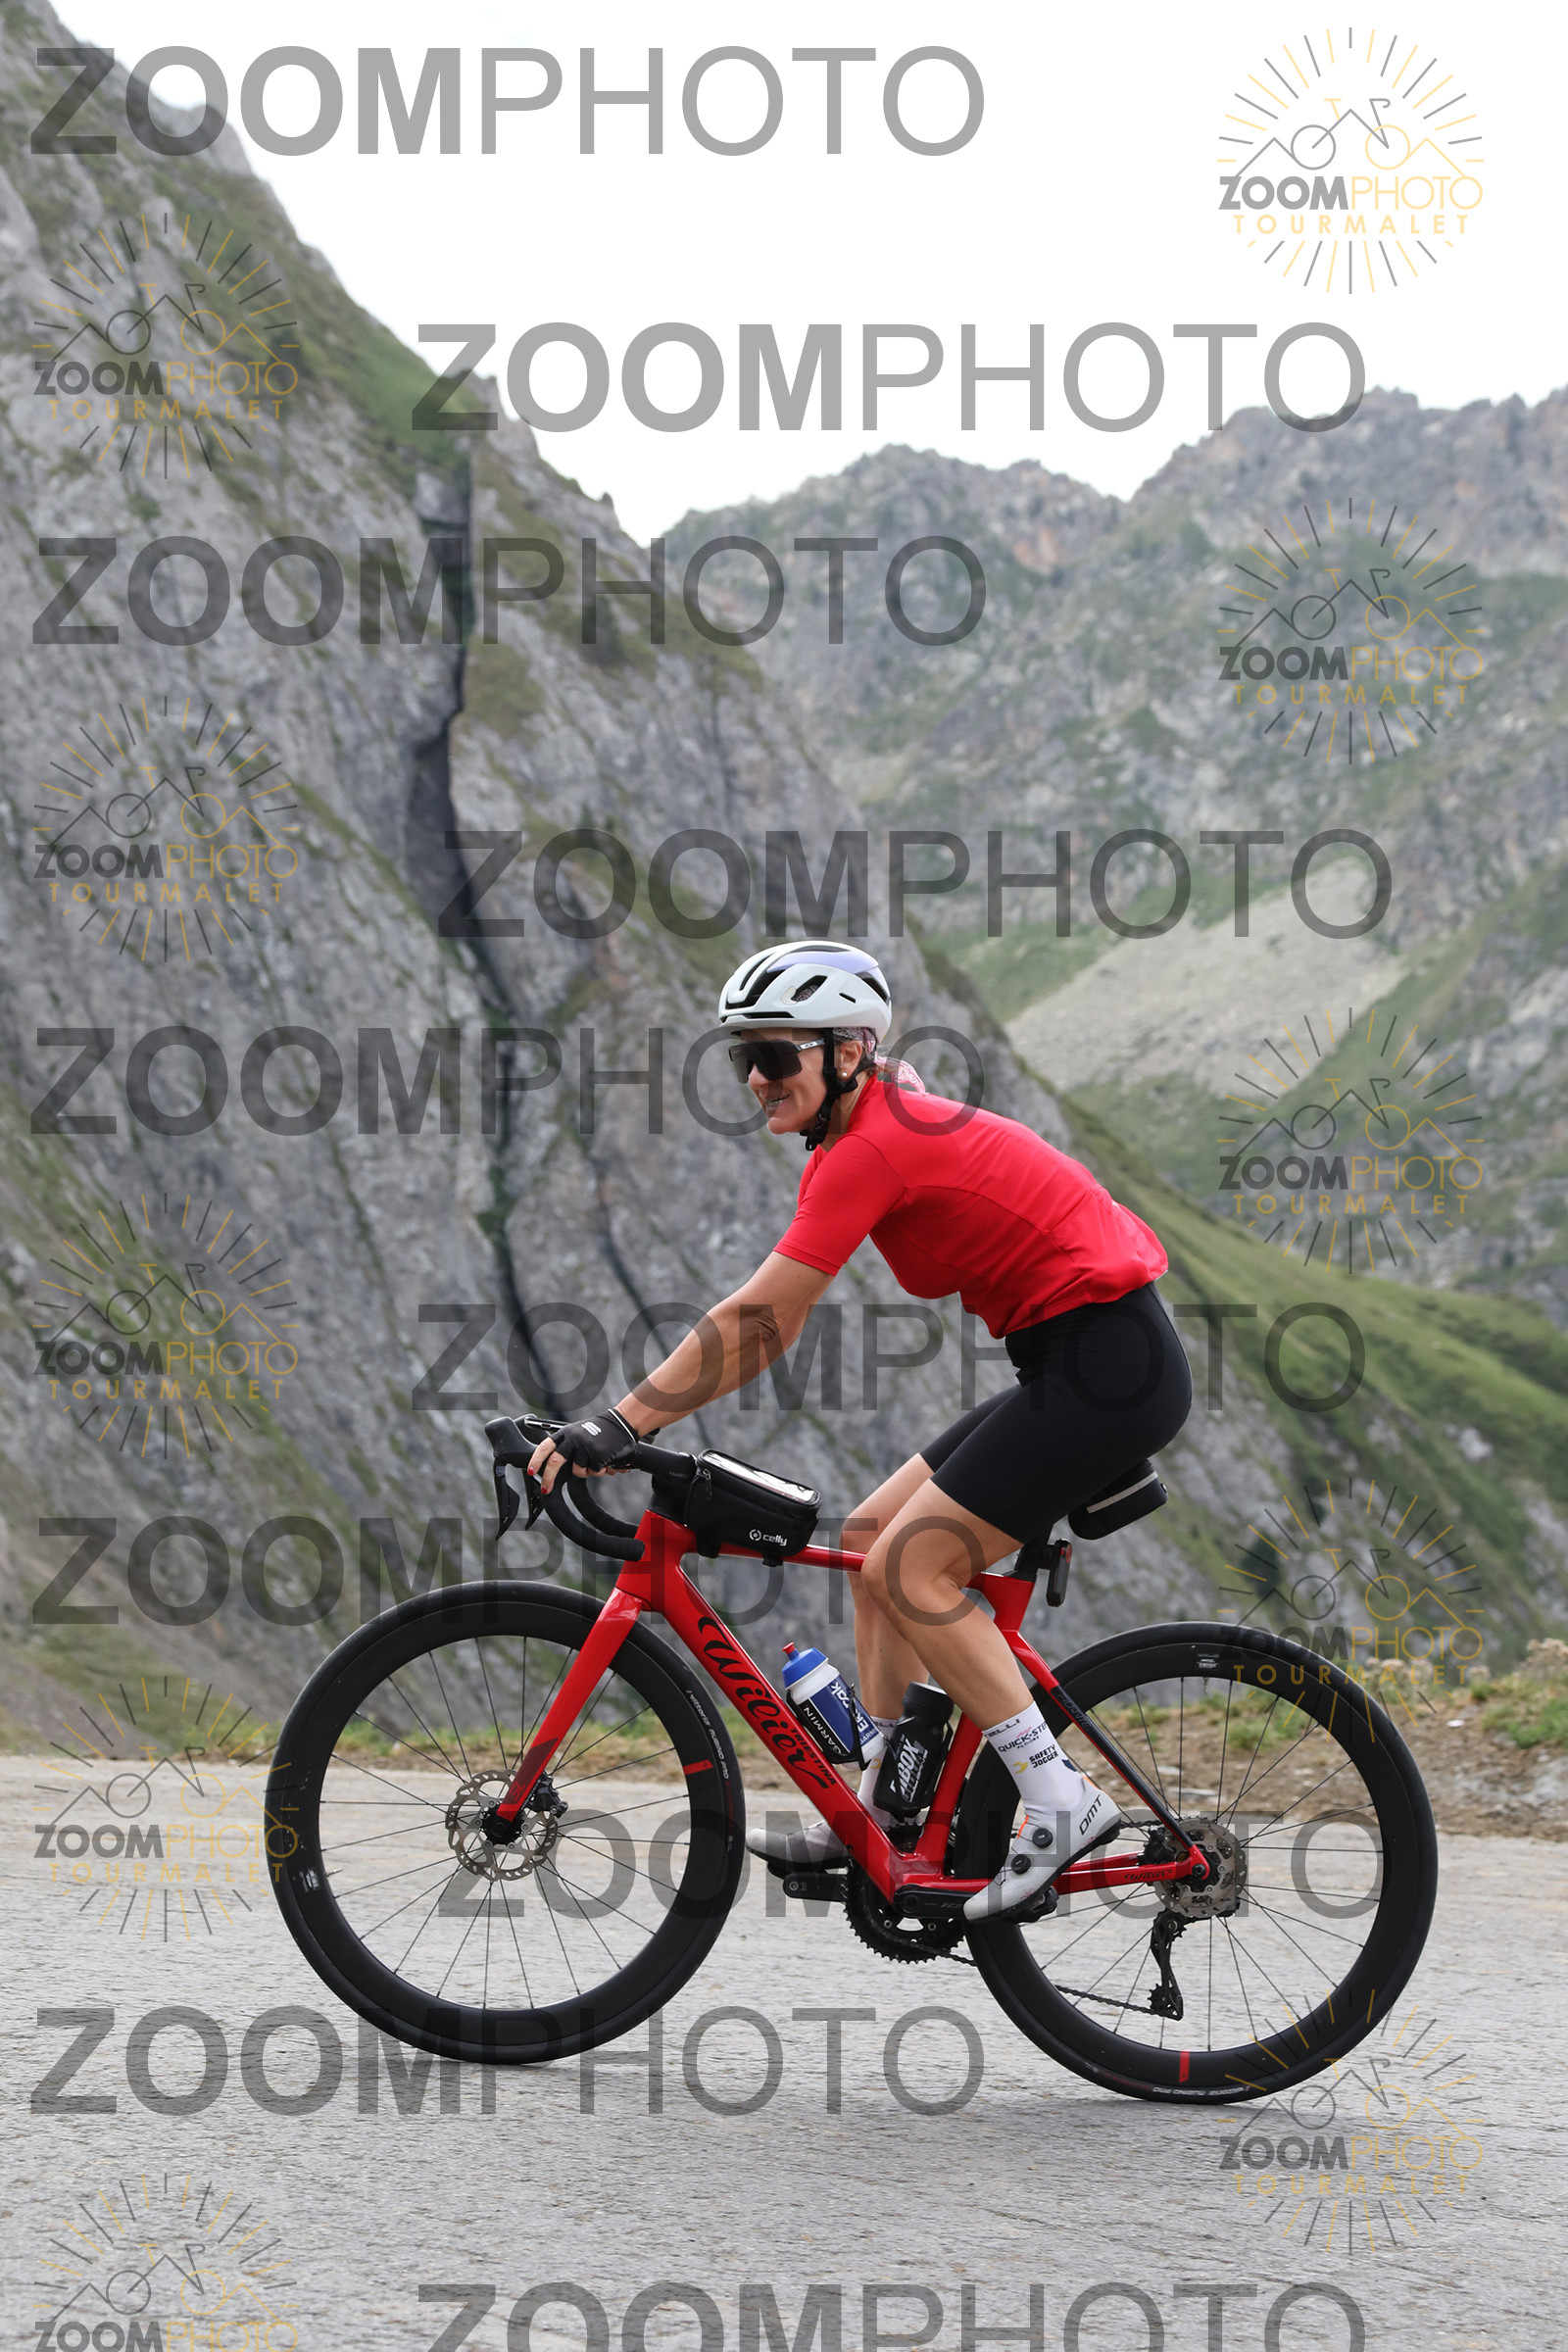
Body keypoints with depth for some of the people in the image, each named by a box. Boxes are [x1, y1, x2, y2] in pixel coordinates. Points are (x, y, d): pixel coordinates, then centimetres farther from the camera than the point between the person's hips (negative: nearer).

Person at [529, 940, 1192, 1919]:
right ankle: (880, 1812, 16)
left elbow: (757, 1321, -20)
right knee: (876, 1534, 13)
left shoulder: (869, 1150, -17)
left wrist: (621, 1425, -20)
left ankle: (1062, 1800, -10)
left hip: (1109, 1368, -10)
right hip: (1086, 1364, 10)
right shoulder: (886, 1122, 13)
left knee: (910, 1564, -12)